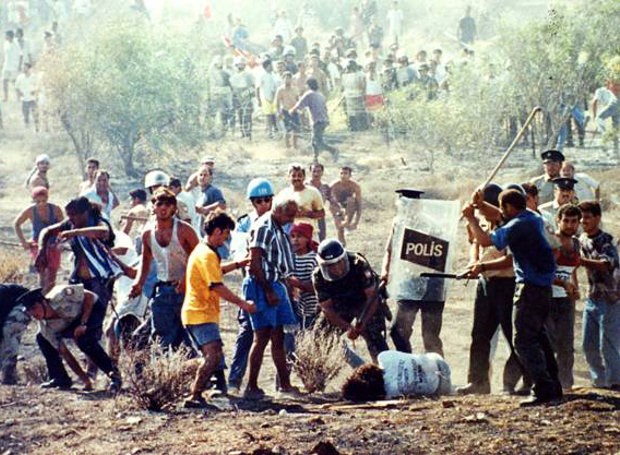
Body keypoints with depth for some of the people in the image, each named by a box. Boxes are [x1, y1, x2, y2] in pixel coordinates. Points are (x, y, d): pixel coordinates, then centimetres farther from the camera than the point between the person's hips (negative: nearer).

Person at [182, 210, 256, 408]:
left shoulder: (203, 251, 19)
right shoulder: (207, 254, -15)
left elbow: (216, 271, 40)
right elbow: (217, 286, -21)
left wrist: (239, 264, 38)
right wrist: (242, 303, -16)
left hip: (196, 314, 11)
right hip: (201, 315, -11)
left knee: (213, 358, 14)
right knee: (213, 355, -21)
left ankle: (195, 394, 15)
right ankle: (194, 396, -24)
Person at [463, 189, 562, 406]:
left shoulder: (518, 225, -17)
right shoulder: (534, 219, 12)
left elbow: (485, 240, -22)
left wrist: (470, 219, -9)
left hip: (530, 287, -10)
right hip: (543, 286, 10)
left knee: (524, 340, -9)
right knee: (538, 336, 19)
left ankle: (543, 389, -15)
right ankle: (553, 387, 23)